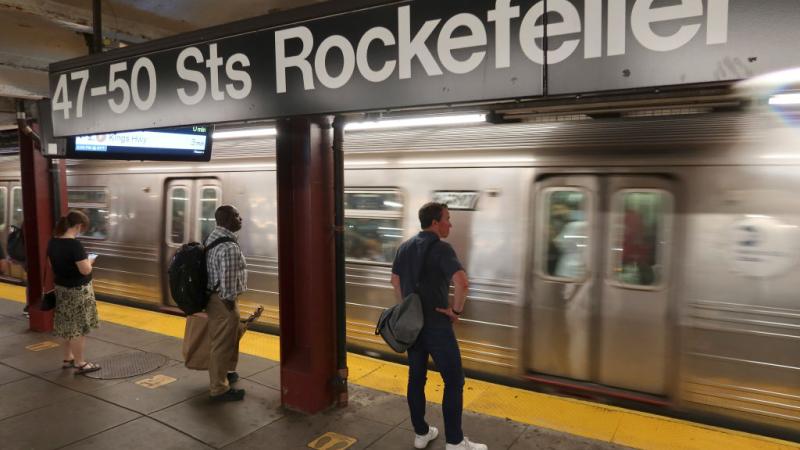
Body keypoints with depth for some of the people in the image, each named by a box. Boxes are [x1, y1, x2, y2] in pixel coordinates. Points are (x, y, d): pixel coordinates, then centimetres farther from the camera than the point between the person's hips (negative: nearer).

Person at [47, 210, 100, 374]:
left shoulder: (53, 242, 1)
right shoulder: (74, 244, -25)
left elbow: (53, 264, 13)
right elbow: (85, 270, -24)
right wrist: (90, 261, -6)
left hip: (61, 288, 8)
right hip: (78, 291, -8)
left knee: (68, 326, 20)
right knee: (79, 327, 2)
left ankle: (68, 358, 31)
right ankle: (80, 363, 11)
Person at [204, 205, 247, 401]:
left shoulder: (213, 237, 8)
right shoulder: (229, 247, -24)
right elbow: (227, 280, -26)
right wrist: (229, 301, -15)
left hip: (213, 296, 10)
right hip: (223, 301, -10)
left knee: (226, 340, 25)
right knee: (223, 343, 2)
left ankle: (223, 373, 43)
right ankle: (220, 389, 13)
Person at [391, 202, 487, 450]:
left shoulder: (405, 247, 7)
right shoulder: (441, 248, -17)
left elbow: (395, 280, 19)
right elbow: (462, 283, -30)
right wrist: (456, 310, -15)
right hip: (436, 326, -7)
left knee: (416, 379, 14)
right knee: (454, 381, 4)